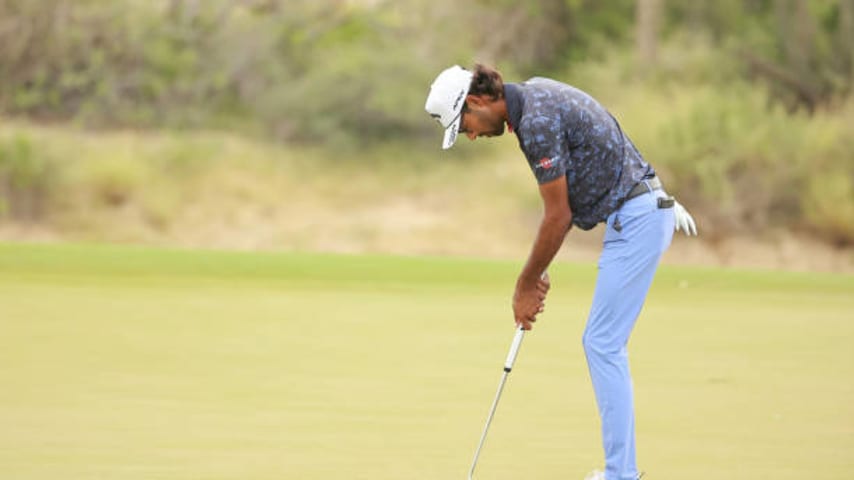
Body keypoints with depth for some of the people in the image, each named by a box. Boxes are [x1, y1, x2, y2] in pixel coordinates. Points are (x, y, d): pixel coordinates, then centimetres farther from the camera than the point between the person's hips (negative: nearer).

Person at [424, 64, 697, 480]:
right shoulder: (534, 93, 11)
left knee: (603, 344, -9)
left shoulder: (537, 122, -20)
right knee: (602, 344, 12)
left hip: (635, 220, -10)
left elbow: (558, 217, -14)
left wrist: (528, 284, -3)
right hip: (641, 212, 10)